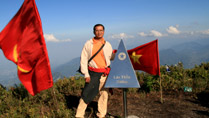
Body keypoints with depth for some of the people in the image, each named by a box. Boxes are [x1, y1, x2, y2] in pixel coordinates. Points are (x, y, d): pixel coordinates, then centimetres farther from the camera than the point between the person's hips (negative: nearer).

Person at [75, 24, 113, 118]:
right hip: (93, 73, -2)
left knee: (104, 94, 8)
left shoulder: (108, 45, 8)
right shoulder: (88, 44, 2)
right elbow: (83, 59, 1)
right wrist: (86, 74, -6)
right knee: (87, 93, -2)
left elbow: (111, 59, 12)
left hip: (105, 73, 2)